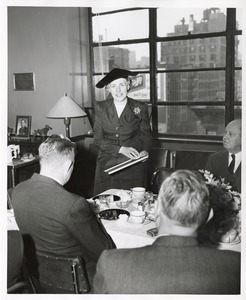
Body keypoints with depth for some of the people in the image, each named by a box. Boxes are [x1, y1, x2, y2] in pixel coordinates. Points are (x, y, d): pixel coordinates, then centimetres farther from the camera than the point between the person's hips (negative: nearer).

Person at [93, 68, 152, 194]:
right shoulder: (100, 108, 3)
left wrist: (144, 151, -12)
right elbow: (98, 139, 0)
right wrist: (121, 149, -15)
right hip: (107, 165, 1)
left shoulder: (140, 108, 1)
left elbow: (146, 135, 10)